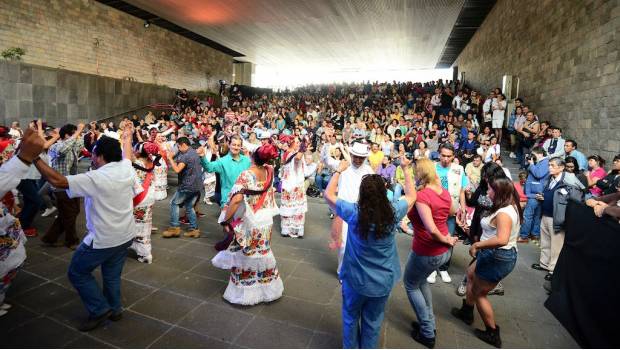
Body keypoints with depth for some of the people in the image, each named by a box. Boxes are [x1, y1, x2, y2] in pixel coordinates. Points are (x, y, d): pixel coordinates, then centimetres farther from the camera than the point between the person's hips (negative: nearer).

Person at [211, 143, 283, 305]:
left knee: (246, 257, 11)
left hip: (249, 223, -5)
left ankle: (245, 293, 25)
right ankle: (267, 288, 34)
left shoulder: (247, 175, -21)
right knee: (263, 254, 20)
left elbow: (236, 199, -29)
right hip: (266, 220, 6)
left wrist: (225, 219, -20)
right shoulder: (269, 171, -5)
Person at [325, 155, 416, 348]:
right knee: (373, 321, 23)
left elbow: (328, 194, -10)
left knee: (351, 317, 25)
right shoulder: (392, 212, -19)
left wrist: (339, 170, -2)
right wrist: (406, 168, 8)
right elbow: (411, 196, 2)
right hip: (383, 281, 2)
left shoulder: (354, 213, -25)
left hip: (356, 280, -2)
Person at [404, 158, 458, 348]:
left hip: (427, 253, -8)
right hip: (444, 252, 8)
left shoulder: (422, 195, -25)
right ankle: (429, 323, 39)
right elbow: (451, 212, 21)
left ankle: (427, 333, 25)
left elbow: (431, 229, -31)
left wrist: (445, 240, -15)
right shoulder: (444, 192, -2)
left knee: (410, 285, 17)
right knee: (421, 281, 30)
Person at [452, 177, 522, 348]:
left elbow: (501, 240, -40)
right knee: (471, 274, 27)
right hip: (498, 255, 10)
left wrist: (477, 245, -30)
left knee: (479, 294, 8)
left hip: (497, 257, -10)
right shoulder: (511, 207, 4)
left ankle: (493, 334, 25)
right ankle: (466, 312, 43)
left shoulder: (503, 213, -27)